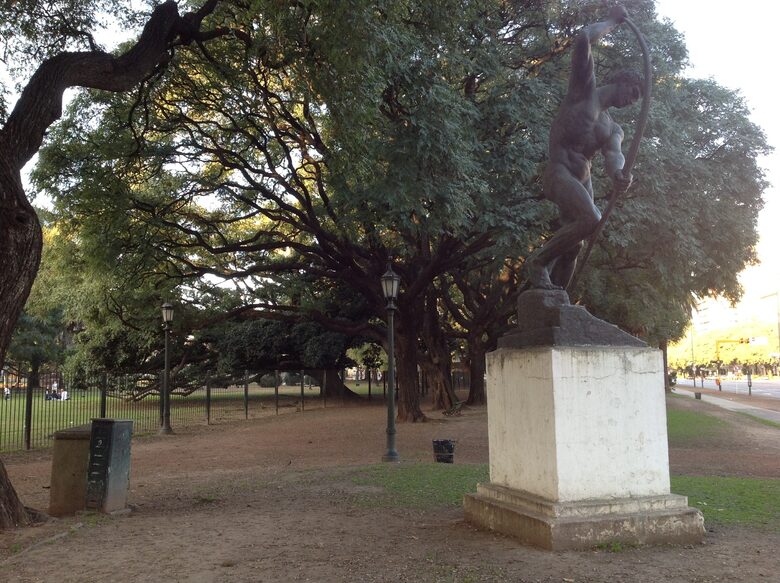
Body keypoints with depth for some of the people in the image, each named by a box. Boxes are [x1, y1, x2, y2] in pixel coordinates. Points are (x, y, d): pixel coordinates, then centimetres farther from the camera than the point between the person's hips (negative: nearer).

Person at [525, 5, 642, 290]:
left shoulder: (614, 128, 23)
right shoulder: (585, 88, 9)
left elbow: (613, 153, -2)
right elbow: (583, 39, -5)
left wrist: (618, 175, -25)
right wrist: (612, 22, 10)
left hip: (583, 179, 8)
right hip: (560, 170, -7)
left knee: (573, 245, 2)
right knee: (591, 220, -28)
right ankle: (538, 261, -15)